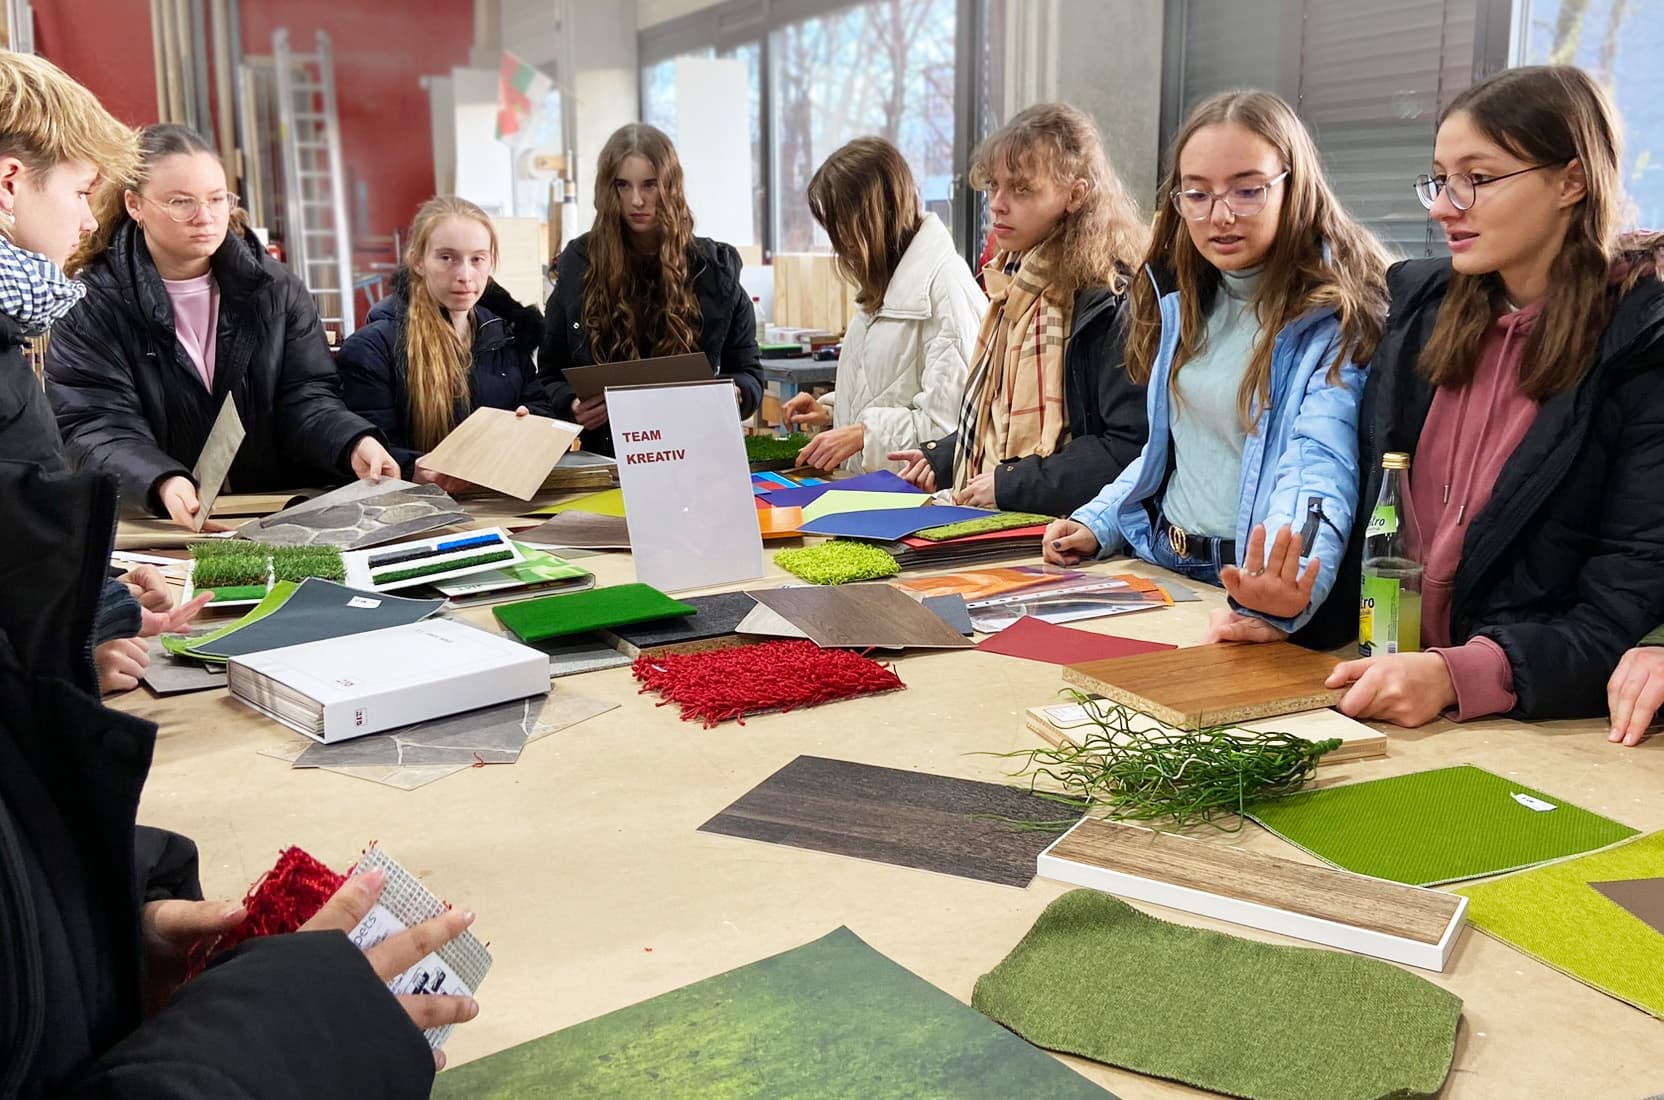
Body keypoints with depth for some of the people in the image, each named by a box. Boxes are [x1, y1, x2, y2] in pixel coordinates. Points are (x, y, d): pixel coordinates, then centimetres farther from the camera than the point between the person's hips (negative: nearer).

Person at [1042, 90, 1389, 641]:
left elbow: (1321, 469, -25)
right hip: (1157, 568, 6)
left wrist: (1292, 587, -43)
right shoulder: (1185, 296, 11)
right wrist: (1098, 523, 10)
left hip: (1248, 582, -6)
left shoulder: (1335, 316, -11)